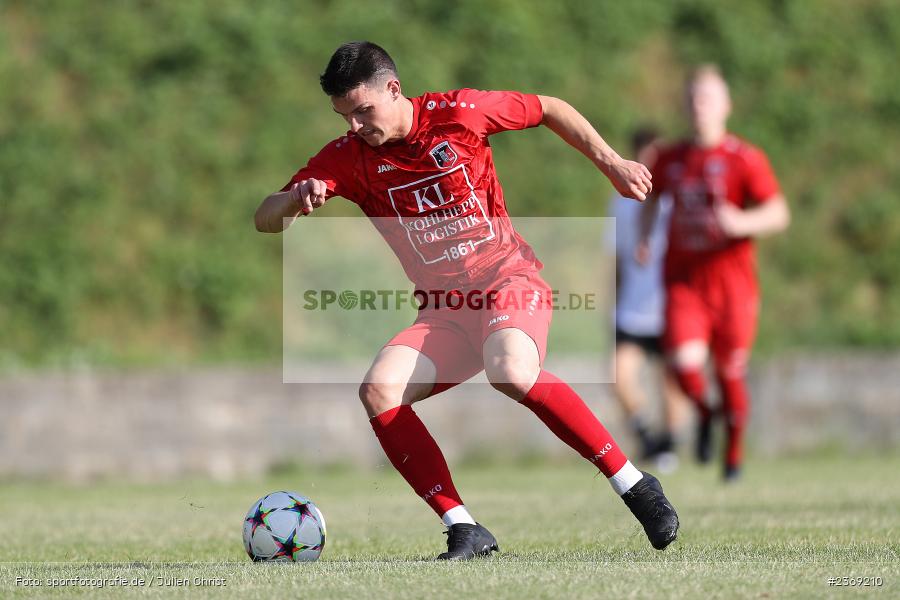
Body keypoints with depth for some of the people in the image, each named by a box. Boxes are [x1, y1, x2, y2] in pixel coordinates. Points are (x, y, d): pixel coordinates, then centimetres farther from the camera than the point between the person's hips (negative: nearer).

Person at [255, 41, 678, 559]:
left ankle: (634, 485, -24)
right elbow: (266, 220, -4)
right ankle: (464, 530, -19)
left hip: (510, 283, -4)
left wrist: (611, 163, 5)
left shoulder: (459, 114, -6)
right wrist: (296, 200, -26)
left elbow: (551, 110, 9)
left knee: (511, 372, -35)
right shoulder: (349, 158, 1)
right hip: (444, 311, 4)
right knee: (379, 390, -22)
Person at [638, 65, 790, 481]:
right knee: (685, 363, -19)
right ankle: (704, 412, 15)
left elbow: (778, 214, -9)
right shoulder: (670, 160, 7)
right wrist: (644, 237, 11)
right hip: (683, 279, 2)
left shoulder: (745, 159, -4)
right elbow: (653, 196, 28)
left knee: (730, 372, 4)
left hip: (731, 280, -2)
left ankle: (734, 454, 25)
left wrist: (740, 223, -27)